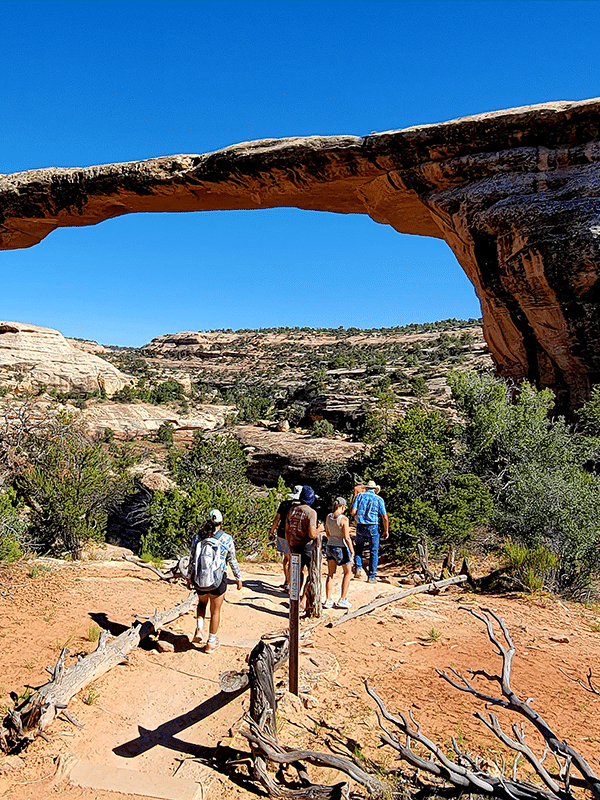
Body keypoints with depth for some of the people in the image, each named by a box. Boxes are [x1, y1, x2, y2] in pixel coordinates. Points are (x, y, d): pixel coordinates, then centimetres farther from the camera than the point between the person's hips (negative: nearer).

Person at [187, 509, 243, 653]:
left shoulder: (197, 537, -5)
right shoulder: (226, 539, -10)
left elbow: (192, 560, 1)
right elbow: (233, 561, -3)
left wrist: (189, 578, 13)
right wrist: (239, 578, 10)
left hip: (199, 581, 3)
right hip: (217, 582, -2)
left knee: (202, 602, 33)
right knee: (215, 611, 17)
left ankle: (198, 630, 16)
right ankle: (211, 643, 28)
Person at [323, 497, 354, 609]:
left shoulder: (328, 517, 1)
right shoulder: (343, 519, -18)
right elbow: (346, 538, -18)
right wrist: (352, 550, -7)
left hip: (330, 546, 6)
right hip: (341, 548, -6)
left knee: (330, 574, 13)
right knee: (348, 573, 13)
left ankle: (328, 600, 14)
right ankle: (342, 600, 12)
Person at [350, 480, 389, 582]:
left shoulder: (359, 496, 3)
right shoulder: (379, 499, 2)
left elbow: (352, 512, -5)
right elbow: (385, 517, -1)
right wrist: (386, 531, 9)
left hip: (360, 527, 1)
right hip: (373, 528, -1)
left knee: (358, 548, 22)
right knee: (374, 552, 10)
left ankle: (358, 567, 5)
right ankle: (372, 576, 12)